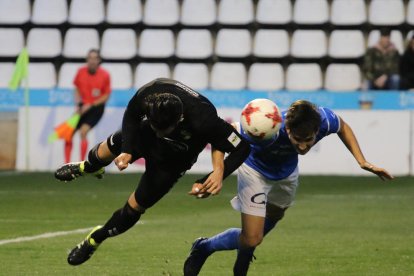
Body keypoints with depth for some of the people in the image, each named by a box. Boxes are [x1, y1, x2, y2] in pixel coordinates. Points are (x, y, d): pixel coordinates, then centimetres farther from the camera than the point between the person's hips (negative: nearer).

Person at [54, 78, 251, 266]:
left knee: (135, 206, 5)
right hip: (145, 137, 3)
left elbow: (241, 148, -34)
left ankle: (93, 241, 32)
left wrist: (219, 174, -47)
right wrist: (127, 151, -21)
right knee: (112, 146, 26)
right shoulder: (147, 94, -37)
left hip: (174, 158, -3)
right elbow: (131, 116, -11)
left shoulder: (203, 121, -47)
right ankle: (87, 168, 66)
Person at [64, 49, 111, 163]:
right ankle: (67, 164, 13)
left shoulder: (104, 75, -12)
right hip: (83, 107, 5)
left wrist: (90, 105, -14)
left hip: (96, 108, -5)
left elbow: (106, 96, -6)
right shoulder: (81, 72, -2)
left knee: (83, 132, -22)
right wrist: (78, 104, -4)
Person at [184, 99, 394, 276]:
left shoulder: (324, 120, -36)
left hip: (287, 171, 6)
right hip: (255, 170, -6)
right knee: (252, 239, -14)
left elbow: (342, 127, -9)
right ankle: (203, 248, 15)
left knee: (273, 217, 30)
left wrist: (362, 161, -15)